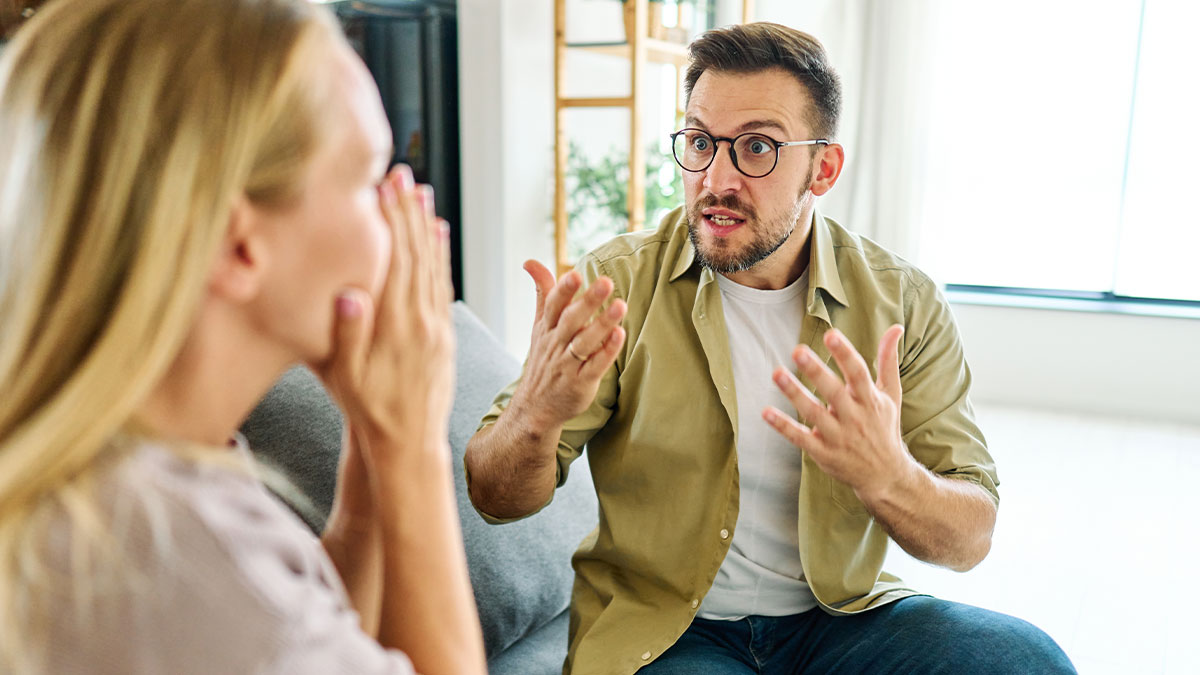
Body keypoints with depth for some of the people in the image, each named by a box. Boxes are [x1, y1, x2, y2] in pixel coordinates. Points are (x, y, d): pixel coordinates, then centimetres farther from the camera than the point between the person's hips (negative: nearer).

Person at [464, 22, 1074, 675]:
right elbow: (495, 499, -9)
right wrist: (536, 414, -33)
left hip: (839, 615, 2)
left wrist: (887, 477, -29)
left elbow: (970, 540, -5)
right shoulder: (618, 283, -8)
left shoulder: (904, 304, -3)